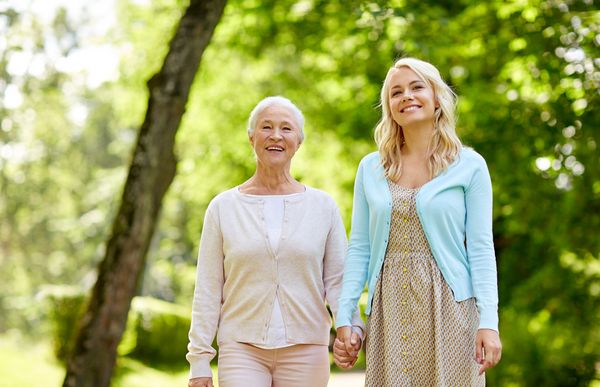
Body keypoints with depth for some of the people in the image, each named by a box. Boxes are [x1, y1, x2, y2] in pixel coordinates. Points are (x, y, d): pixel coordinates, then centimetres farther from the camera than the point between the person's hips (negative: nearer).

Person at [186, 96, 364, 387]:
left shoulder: (323, 207, 6)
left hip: (306, 351, 1)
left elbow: (337, 281, 4)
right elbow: (208, 290, 4)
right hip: (242, 349, -1)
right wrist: (200, 360, 0)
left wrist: (350, 325, -15)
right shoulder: (223, 207, 5)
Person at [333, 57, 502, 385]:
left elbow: (481, 249, -2)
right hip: (389, 312, 2)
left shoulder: (469, 166, 2)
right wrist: (344, 318, 2)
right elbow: (359, 248, 9)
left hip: (449, 308, -2)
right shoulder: (370, 168, 10)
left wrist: (488, 321, -10)